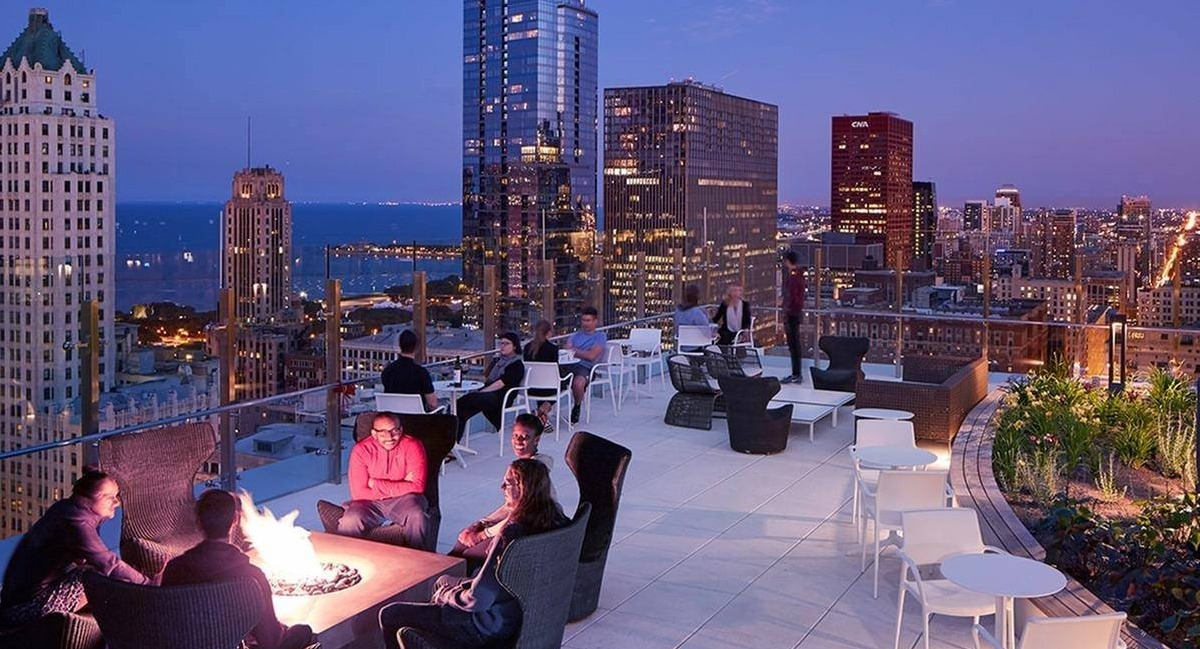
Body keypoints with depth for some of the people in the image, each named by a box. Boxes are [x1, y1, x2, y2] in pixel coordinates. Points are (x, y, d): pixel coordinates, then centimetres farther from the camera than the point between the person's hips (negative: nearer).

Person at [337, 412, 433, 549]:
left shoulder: (412, 446, -9)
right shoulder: (361, 450, -7)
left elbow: (417, 487, -17)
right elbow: (358, 493, -13)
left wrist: (375, 484, -16)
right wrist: (400, 486, -15)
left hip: (403, 500, -1)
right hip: (371, 503, 1)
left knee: (417, 516, -33)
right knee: (349, 521, -29)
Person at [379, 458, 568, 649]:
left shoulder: (512, 534, -33)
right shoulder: (554, 518, -9)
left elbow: (477, 601, -28)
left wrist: (445, 595, -7)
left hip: (493, 625, -9)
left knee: (389, 615, 5)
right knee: (442, 582, 34)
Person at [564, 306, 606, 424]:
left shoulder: (600, 336, 11)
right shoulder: (576, 335, 29)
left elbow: (591, 356, -4)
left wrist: (574, 350, 5)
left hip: (584, 367, -5)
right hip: (569, 365, 5)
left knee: (578, 383, -39)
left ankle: (577, 407, -8)